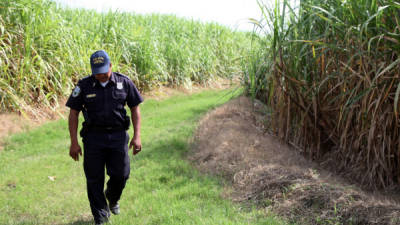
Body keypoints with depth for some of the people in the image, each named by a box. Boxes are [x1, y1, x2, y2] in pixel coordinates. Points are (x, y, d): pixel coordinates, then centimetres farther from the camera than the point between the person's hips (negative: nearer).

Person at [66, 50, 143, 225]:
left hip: (118, 136, 1)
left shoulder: (124, 83, 0)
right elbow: (73, 113, 1)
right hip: (94, 137, 0)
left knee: (120, 175, 3)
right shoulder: (84, 86, -2)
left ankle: (112, 198, 37)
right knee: (94, 179, 2)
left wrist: (137, 136, -2)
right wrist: (74, 142, -4)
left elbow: (135, 109, 6)